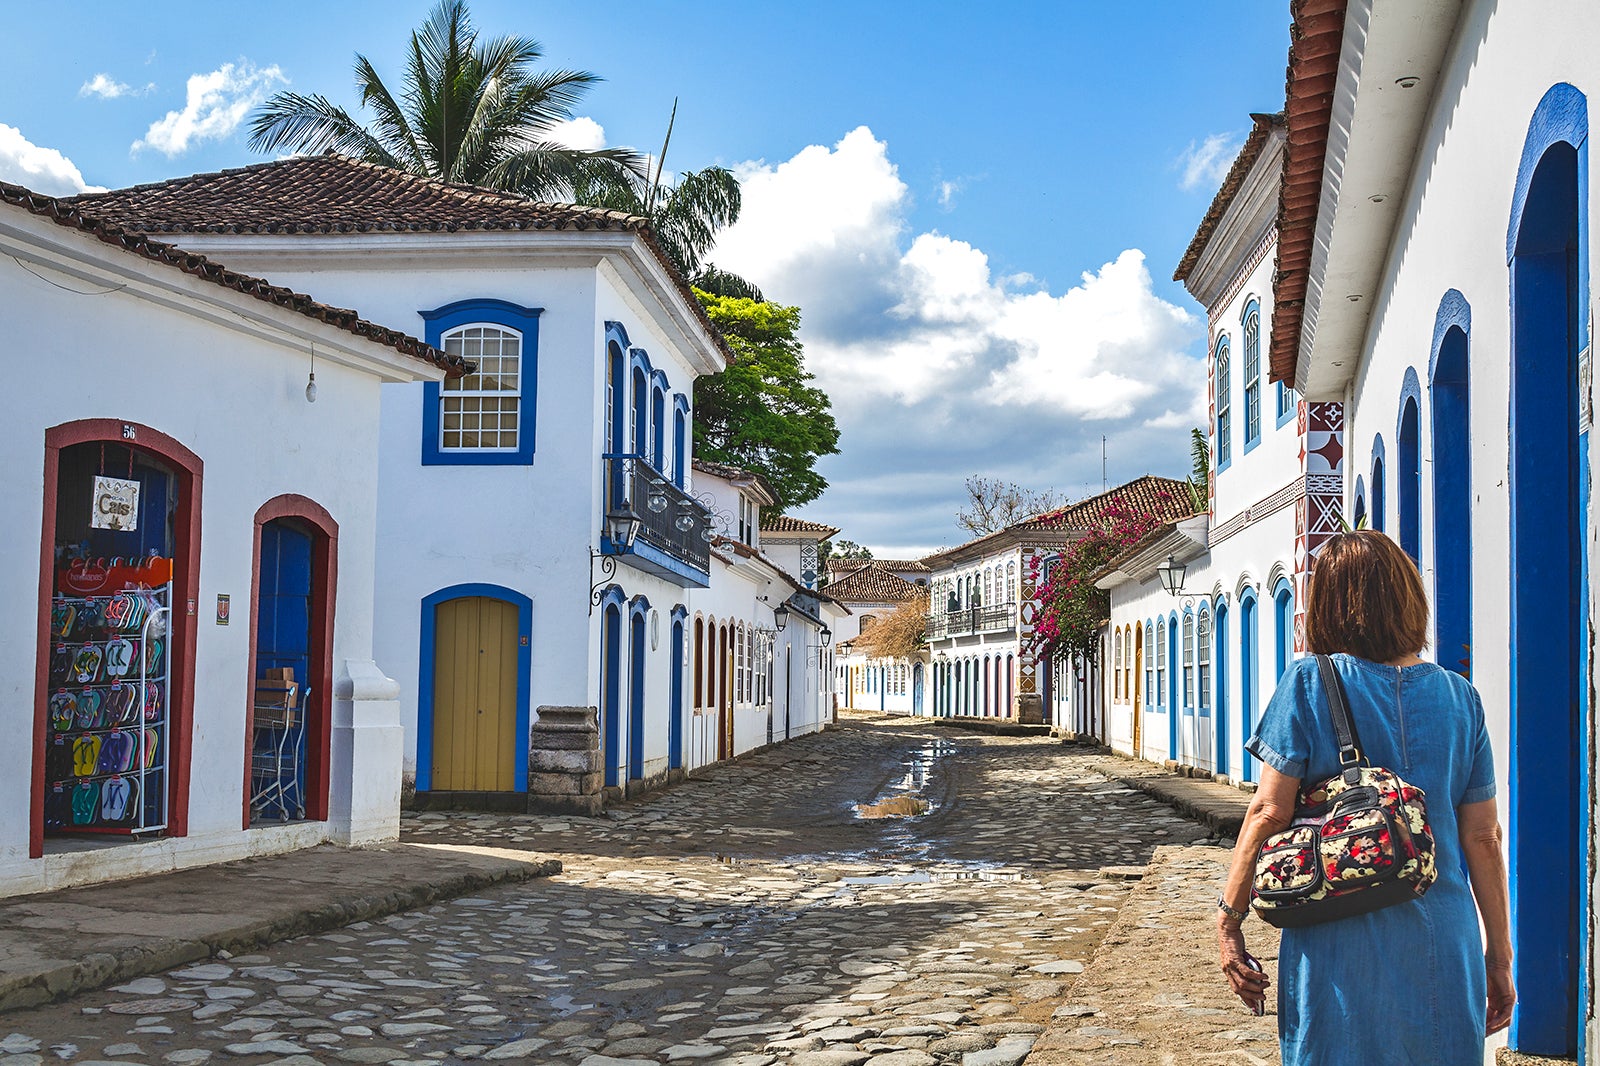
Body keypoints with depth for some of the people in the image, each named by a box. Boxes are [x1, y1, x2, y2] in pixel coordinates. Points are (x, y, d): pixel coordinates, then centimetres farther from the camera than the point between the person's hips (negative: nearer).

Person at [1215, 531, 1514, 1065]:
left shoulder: (1310, 683, -5)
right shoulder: (1459, 697, 4)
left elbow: (1268, 812, -9)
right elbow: (1482, 836, 5)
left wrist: (1228, 919, 0)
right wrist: (1500, 956, 13)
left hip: (1341, 943, -3)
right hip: (1444, 950, 3)